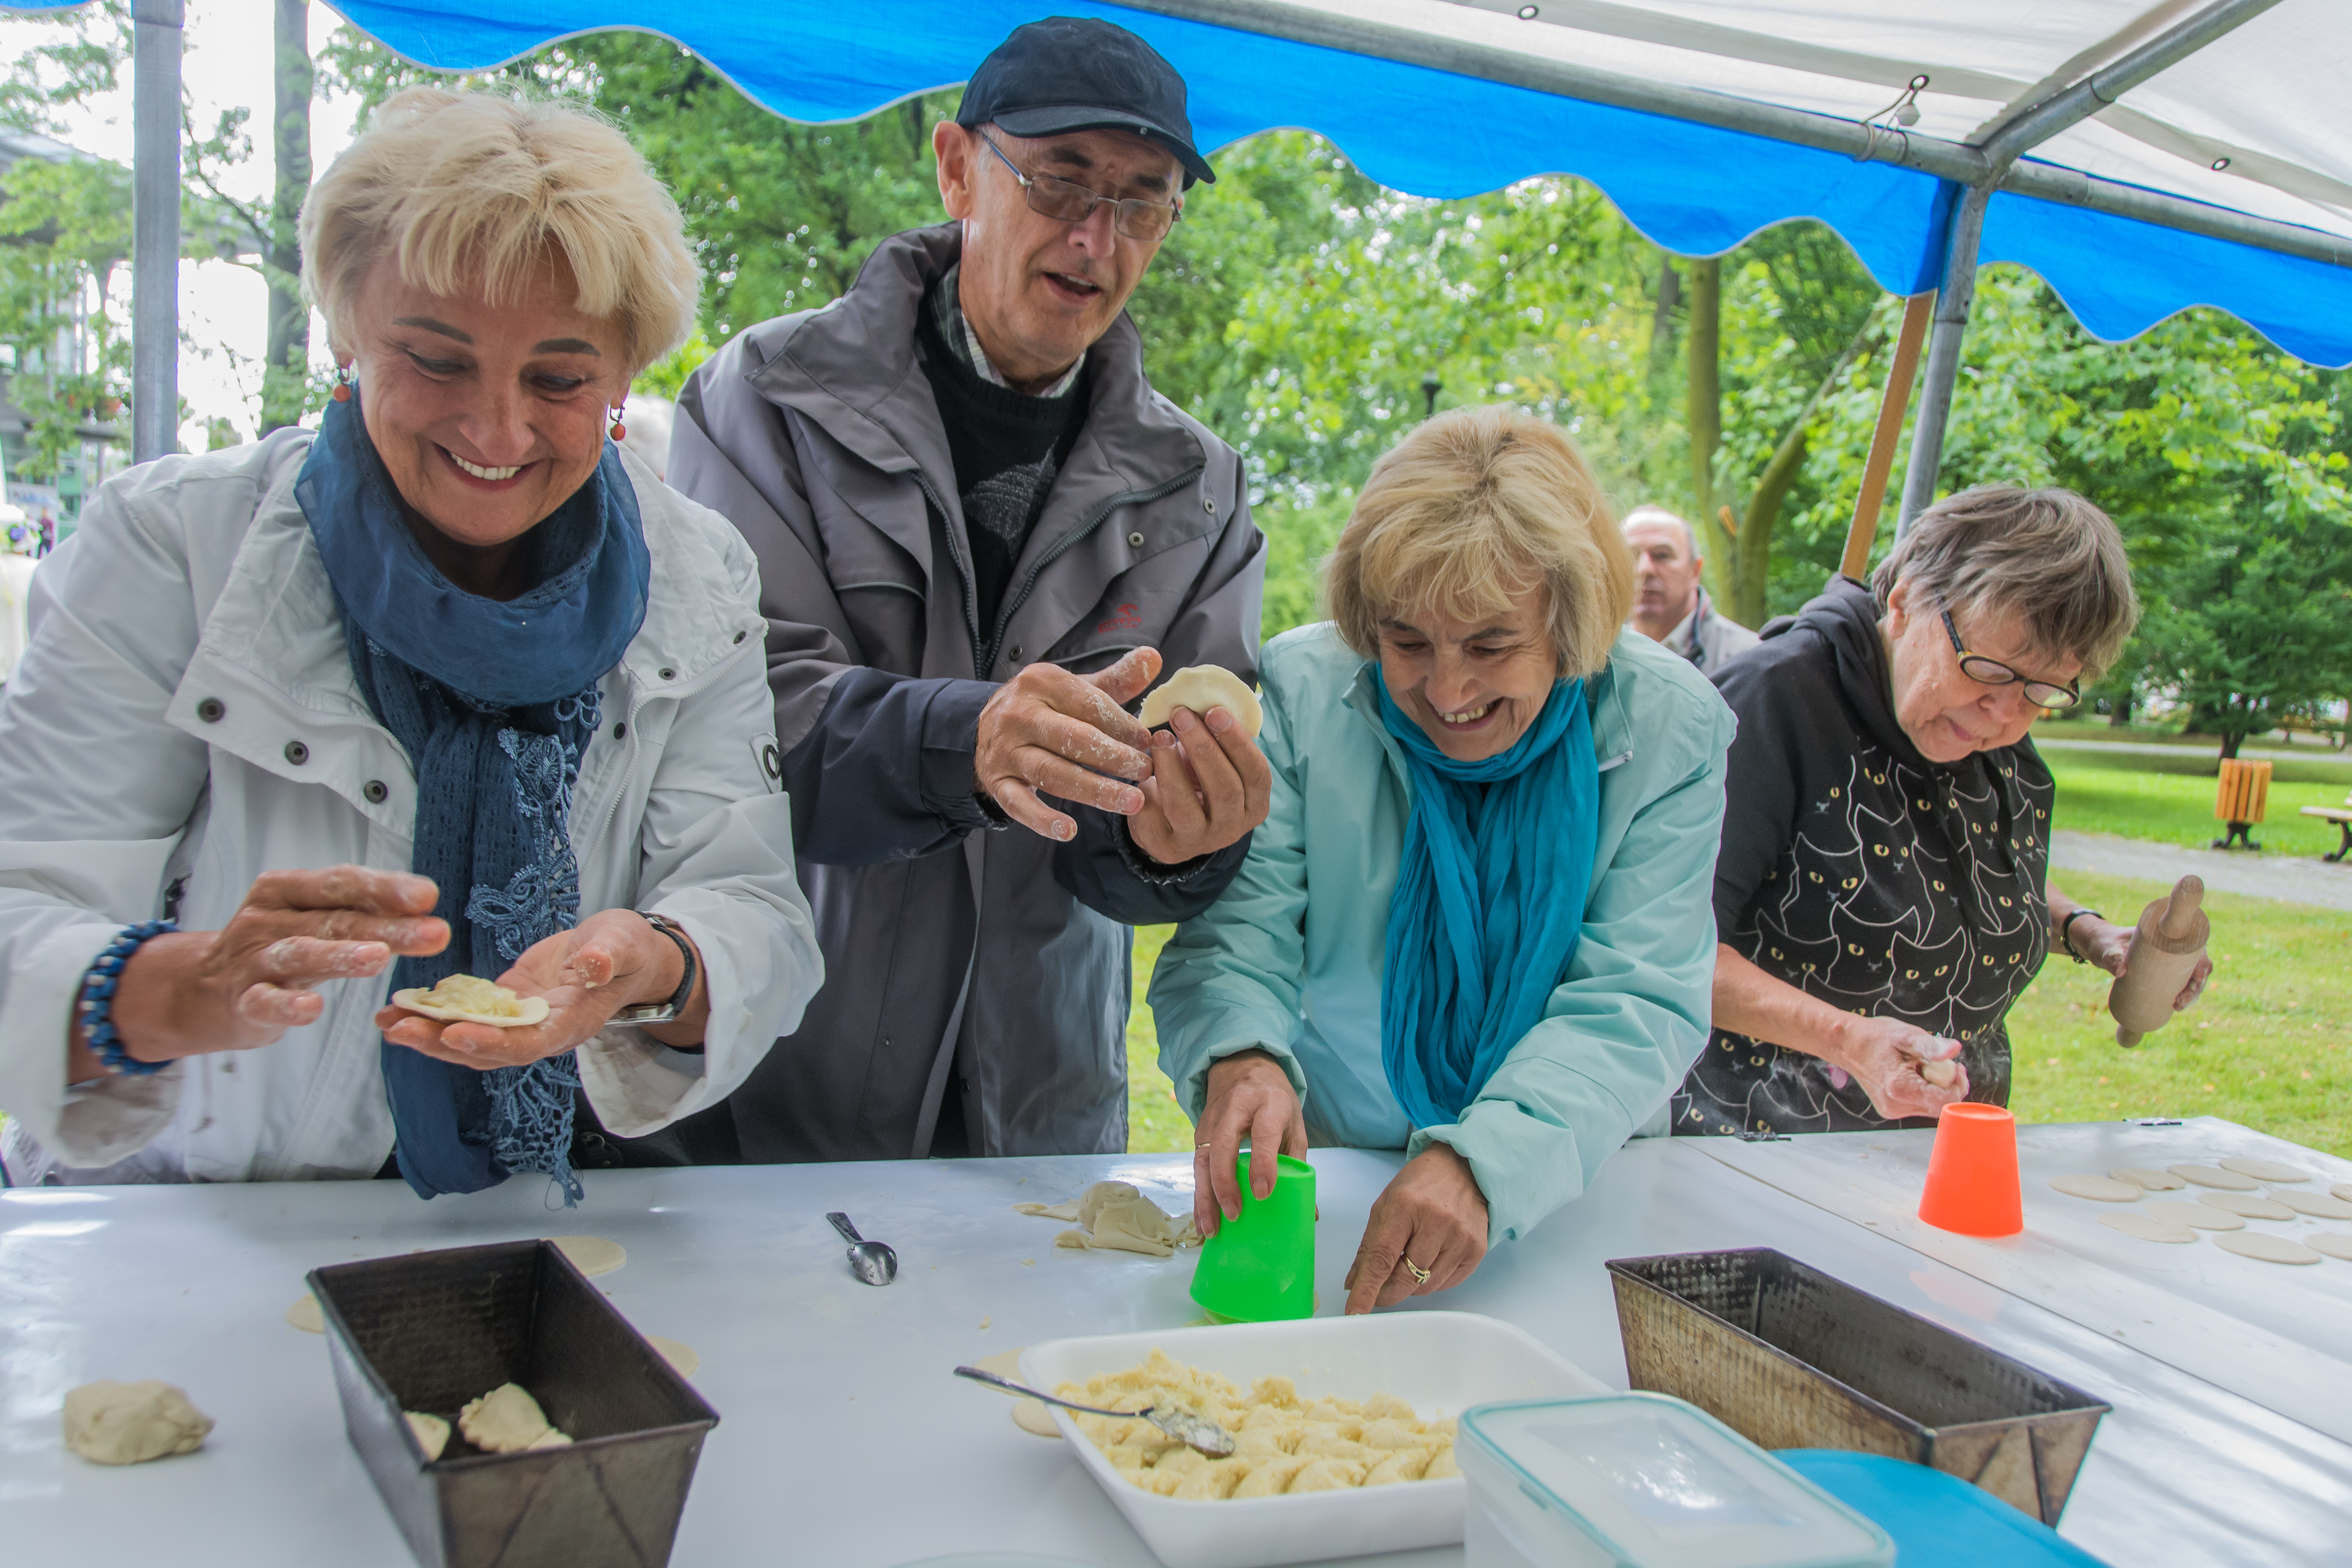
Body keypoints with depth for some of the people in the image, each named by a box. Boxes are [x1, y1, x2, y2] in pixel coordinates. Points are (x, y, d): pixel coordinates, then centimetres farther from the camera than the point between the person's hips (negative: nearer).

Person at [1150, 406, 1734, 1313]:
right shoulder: (1302, 690, -11)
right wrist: (1238, 1054, -37)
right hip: (1324, 1169, 0)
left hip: (1569, 1186, 1)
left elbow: (1637, 1003, -18)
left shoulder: (1668, 727, -12)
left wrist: (1484, 1162, -35)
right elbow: (1236, 932, -12)